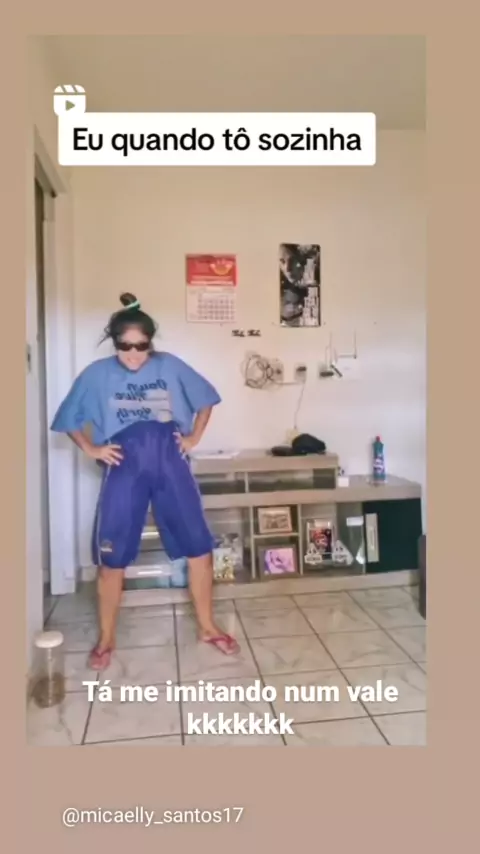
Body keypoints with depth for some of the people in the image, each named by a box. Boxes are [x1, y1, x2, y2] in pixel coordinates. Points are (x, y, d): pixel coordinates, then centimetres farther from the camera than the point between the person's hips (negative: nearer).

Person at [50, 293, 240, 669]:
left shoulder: (170, 365, 3)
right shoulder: (97, 374, 3)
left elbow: (206, 398, 15)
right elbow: (68, 419, 13)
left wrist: (194, 437, 7)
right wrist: (91, 449, 3)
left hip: (170, 462, 1)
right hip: (125, 467, -1)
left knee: (198, 545, 2)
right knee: (112, 555, 3)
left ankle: (207, 626, 21)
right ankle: (106, 638, 23)